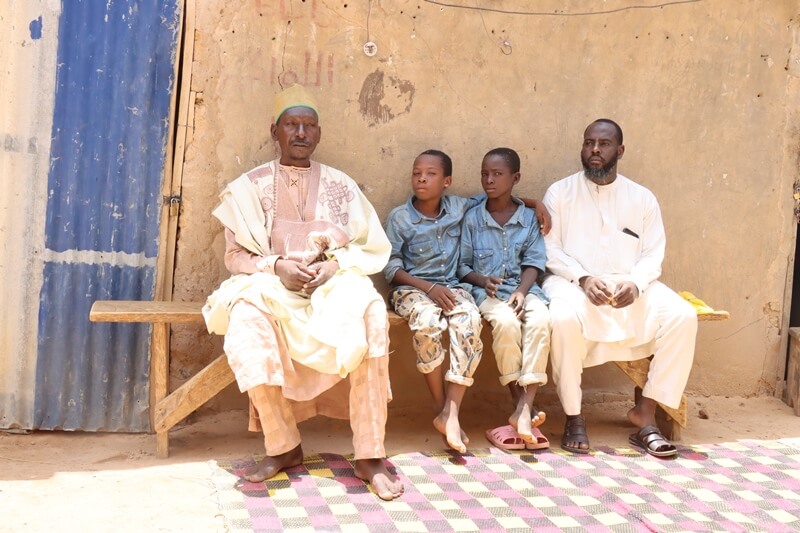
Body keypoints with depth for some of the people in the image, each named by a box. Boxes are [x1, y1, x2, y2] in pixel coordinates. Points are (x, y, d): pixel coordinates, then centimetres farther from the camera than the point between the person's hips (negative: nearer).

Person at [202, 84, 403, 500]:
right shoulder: (251, 186, 10)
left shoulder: (340, 185, 12)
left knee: (368, 314, -34)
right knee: (247, 314, -36)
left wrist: (336, 265, -13)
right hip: (272, 284, 0)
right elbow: (236, 254, 5)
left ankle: (369, 455, -29)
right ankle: (283, 446, -23)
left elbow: (372, 248, 7)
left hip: (334, 283, 0)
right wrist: (277, 267, -15)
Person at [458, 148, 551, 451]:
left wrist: (522, 290, -14)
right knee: (506, 322, -34)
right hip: (486, 289, -1)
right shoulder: (472, 218, 9)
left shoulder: (528, 218, 11)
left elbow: (534, 262, 4)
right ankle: (520, 403, -21)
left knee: (540, 319, -32)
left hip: (522, 287, 1)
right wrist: (482, 280, -13)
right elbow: (463, 265, 7)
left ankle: (524, 407, -34)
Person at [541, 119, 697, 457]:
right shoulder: (560, 192, 6)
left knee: (682, 316, -22)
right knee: (564, 317, -36)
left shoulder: (642, 198, 12)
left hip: (630, 284, 3)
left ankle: (646, 410, -13)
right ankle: (573, 417, -20)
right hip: (573, 281, -3)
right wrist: (583, 278, -18)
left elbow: (653, 254, 6)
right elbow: (549, 249, -2)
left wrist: (635, 283, -15)